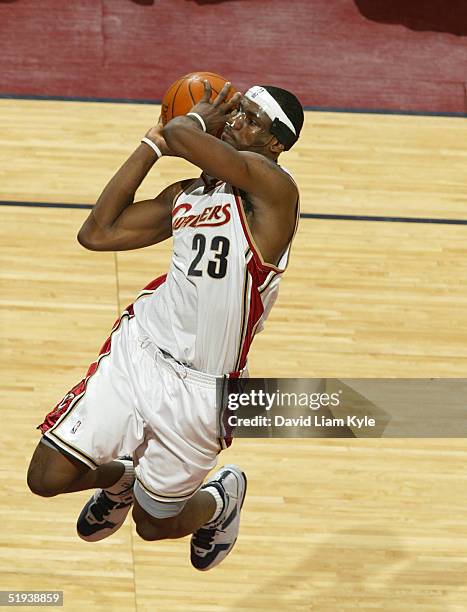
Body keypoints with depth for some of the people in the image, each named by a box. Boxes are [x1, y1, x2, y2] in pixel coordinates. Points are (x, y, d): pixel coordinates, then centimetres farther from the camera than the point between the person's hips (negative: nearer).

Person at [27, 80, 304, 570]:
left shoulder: (272, 189, -15)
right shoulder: (186, 194, 8)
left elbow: (184, 136, -28)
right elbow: (97, 233, 7)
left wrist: (198, 118, -3)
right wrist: (152, 142, 6)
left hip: (201, 387, -5)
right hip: (138, 349, 6)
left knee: (154, 524, 11)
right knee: (48, 478, 0)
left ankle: (223, 497, 44)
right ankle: (119, 477, 34)